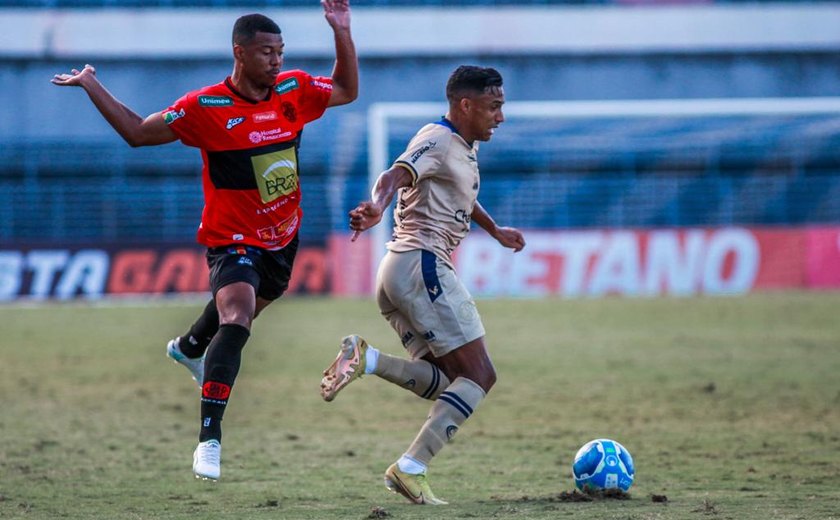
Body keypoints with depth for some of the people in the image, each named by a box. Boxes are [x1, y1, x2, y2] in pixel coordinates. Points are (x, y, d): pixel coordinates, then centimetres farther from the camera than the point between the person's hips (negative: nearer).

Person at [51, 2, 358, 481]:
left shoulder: (294, 90, -6)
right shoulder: (205, 108, -18)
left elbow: (347, 91, 13)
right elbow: (139, 133, -6)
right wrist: (92, 87, -11)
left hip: (283, 238, 6)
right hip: (233, 238, -6)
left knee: (240, 310, 30)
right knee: (236, 319, -30)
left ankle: (189, 348, 65)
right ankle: (209, 439, -32)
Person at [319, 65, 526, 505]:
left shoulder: (464, 147, 20)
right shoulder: (437, 141, -9)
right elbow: (395, 175, -29)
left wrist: (495, 230, 55)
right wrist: (376, 206, -50)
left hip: (398, 271, 10)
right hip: (422, 264, -10)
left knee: (448, 383, 5)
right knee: (479, 374, -10)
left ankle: (366, 359, -12)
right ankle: (411, 469, -20)